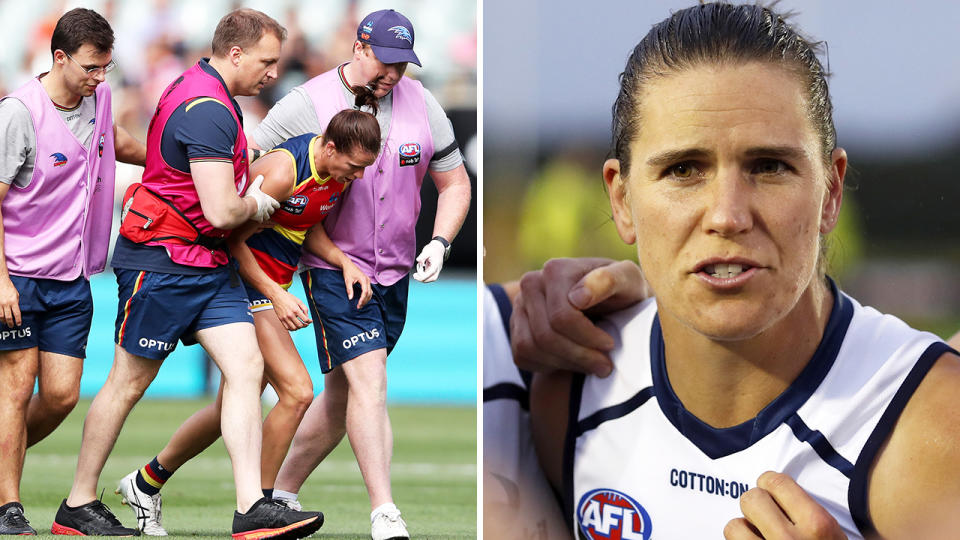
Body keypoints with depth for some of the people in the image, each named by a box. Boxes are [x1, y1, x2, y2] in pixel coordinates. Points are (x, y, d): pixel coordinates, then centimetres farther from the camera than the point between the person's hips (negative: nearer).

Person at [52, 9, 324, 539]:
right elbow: (221, 211, -26)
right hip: (163, 261, -10)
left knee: (246, 367, -3)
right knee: (128, 381, 2)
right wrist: (257, 205, -5)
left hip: (208, 265, 10)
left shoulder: (200, 89, 13)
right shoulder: (209, 111, -21)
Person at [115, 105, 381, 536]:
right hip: (246, 283, -9)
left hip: (275, 285, 9)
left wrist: (346, 263, -1)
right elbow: (234, 240, -17)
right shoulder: (283, 170, -24)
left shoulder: (340, 173, 1)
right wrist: (275, 295, -19)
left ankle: (146, 483, 29)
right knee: (297, 393, -17)